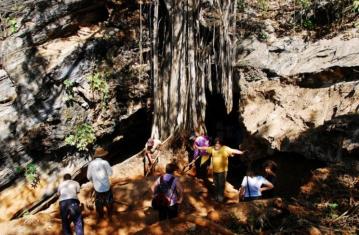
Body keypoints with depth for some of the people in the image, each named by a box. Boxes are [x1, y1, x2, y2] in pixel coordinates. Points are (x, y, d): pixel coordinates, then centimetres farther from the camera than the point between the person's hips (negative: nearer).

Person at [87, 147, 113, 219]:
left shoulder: (91, 164, -8)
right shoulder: (105, 162, -17)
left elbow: (89, 176, 1)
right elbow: (110, 173, -10)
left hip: (97, 187, 2)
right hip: (106, 186, -2)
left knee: (99, 202, 23)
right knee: (109, 201, 21)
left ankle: (100, 216, 37)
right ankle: (110, 215, 33)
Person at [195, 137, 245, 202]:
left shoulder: (225, 149, -15)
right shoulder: (212, 148, 3)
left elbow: (233, 150, -28)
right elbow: (206, 148, 17)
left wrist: (241, 152, -45)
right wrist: (198, 147, 26)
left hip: (222, 170, -5)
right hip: (214, 170, 5)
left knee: (221, 184, 0)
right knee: (216, 184, 17)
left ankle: (221, 196, 15)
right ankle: (216, 196, 33)